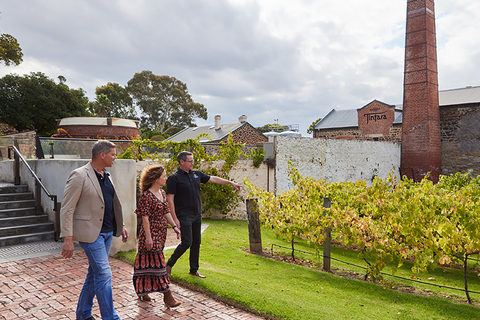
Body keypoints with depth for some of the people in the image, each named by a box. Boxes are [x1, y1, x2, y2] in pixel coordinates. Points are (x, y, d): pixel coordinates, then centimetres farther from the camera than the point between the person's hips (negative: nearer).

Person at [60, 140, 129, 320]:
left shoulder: (106, 176, 11)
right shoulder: (79, 175, -13)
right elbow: (67, 209, -14)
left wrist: (121, 226, 17)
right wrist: (68, 239, -17)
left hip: (107, 232, 8)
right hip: (91, 233, -8)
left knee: (94, 273, 16)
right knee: (104, 274, -6)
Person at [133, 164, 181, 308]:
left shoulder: (162, 193, 10)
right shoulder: (146, 195, -15)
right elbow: (145, 217, -17)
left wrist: (174, 226, 5)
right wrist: (148, 237, -18)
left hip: (161, 233, 8)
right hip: (151, 233, -8)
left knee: (150, 263, 15)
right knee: (157, 262, -4)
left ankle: (142, 291, 29)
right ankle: (167, 295, 1)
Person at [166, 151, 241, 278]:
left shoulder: (196, 174, 9)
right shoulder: (174, 178, -9)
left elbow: (213, 179, 18)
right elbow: (170, 199, -11)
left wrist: (230, 182, 15)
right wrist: (175, 219, -15)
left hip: (197, 215, 7)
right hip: (184, 216, -6)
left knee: (196, 242, 10)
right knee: (187, 242, -10)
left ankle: (194, 270, 22)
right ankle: (169, 264, 10)